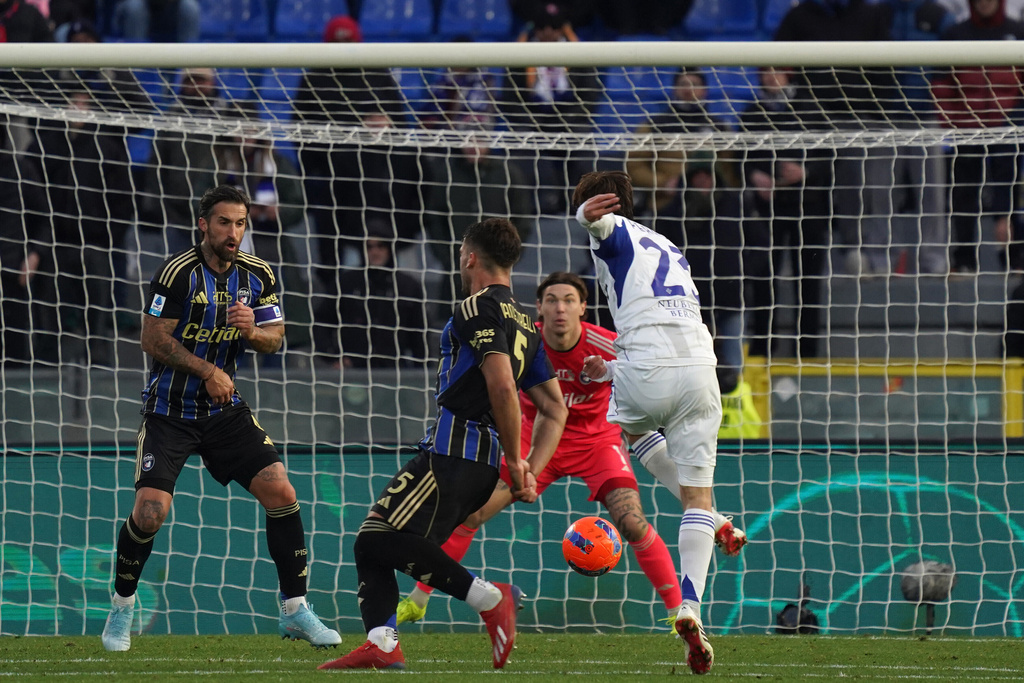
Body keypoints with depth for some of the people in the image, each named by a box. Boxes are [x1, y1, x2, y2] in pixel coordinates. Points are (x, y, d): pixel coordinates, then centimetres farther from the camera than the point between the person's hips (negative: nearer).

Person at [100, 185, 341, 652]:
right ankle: (121, 609, 8)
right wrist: (207, 371, -19)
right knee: (150, 510, -17)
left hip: (225, 409, 5)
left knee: (281, 493, -9)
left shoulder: (257, 276, 2)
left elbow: (275, 339, 6)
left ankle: (294, 611, 2)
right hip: (169, 410, -4)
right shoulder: (179, 272, -15)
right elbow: (153, 338, -14)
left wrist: (252, 330, -16)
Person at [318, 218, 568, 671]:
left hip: (453, 452, -9)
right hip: (484, 462, 9)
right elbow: (554, 409, 22)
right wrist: (530, 473, 14)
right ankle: (381, 643, -9)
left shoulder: (479, 308, -6)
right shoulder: (525, 325, 23)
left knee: (380, 539, -16)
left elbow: (501, 385, -19)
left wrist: (515, 462, -12)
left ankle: (489, 599, -18)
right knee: (371, 543, 7)